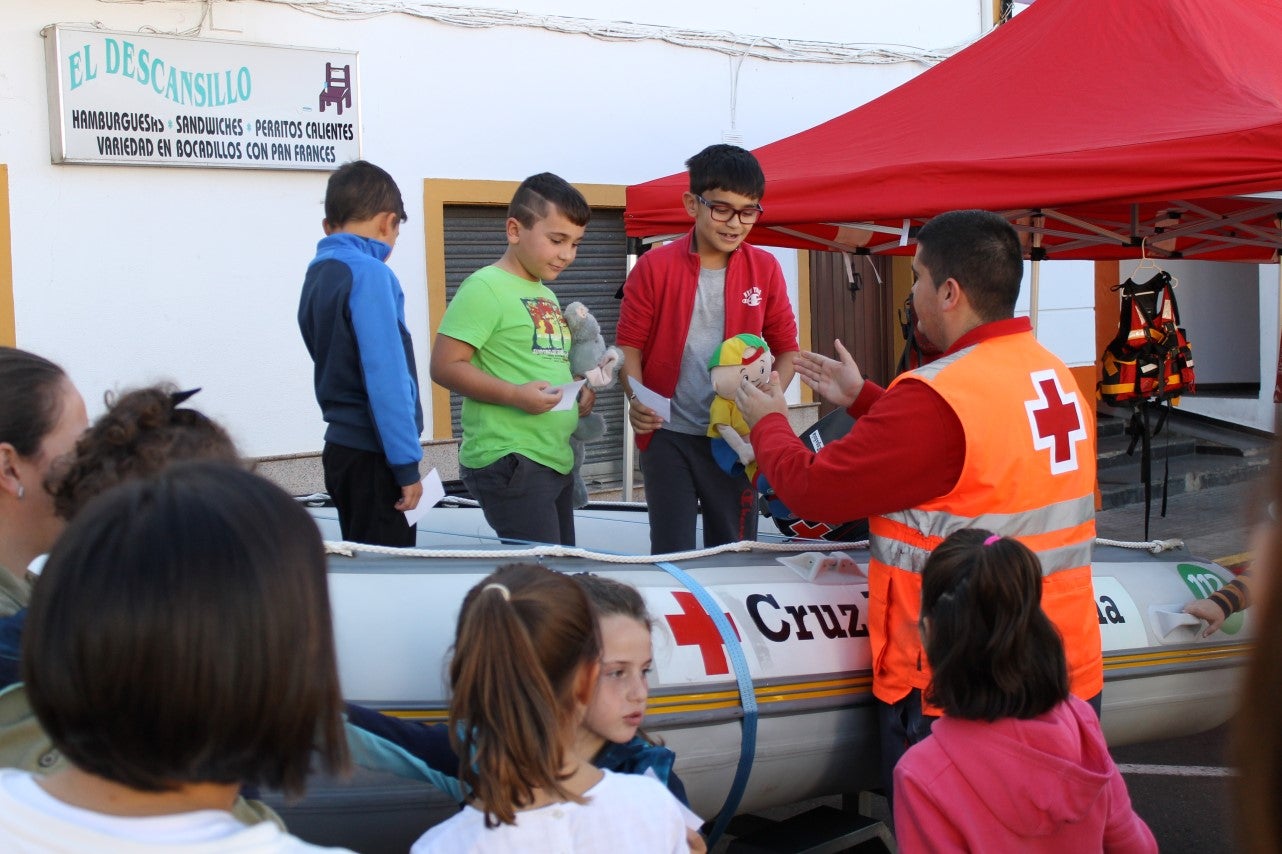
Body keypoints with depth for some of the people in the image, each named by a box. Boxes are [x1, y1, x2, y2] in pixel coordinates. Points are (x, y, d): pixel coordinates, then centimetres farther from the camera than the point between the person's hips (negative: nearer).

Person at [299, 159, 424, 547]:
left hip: (341, 446, 9)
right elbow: (385, 377, -21)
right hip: (374, 455, -9)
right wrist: (407, 465, -17)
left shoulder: (317, 274, 11)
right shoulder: (369, 273, -15)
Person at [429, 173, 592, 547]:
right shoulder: (486, 288, -9)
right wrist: (515, 395, -25)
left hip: (557, 460, 10)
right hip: (511, 462, -9)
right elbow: (445, 366, -15)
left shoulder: (547, 295, 18)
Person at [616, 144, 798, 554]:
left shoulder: (765, 269, 2)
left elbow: (786, 348, 9)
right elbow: (629, 345, 0)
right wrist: (637, 400, -18)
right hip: (668, 435, -2)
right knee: (671, 554, 3)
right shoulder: (654, 267, -4)